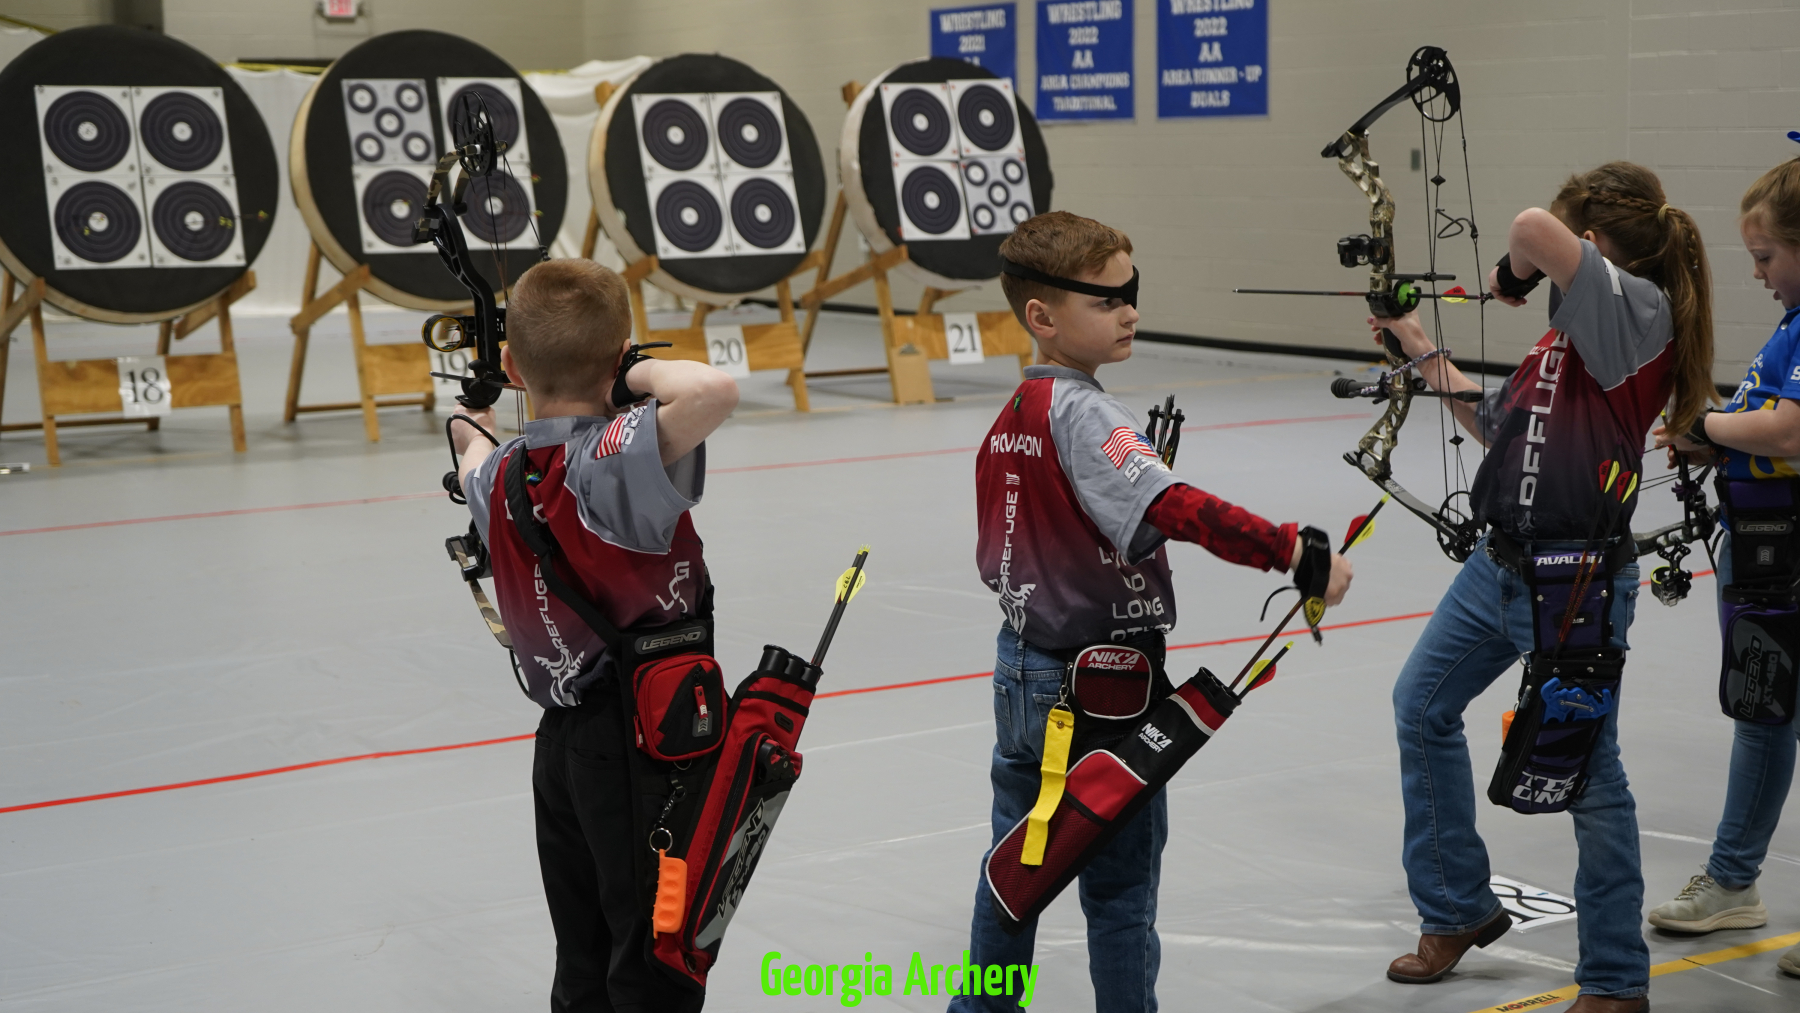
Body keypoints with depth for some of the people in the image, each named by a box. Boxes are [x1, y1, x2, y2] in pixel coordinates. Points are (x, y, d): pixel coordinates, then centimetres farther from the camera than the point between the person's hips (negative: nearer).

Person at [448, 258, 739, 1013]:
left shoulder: (499, 477, 1)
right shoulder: (615, 460, -22)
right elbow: (714, 391, -40)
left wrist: (472, 439, 52)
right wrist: (644, 374, -18)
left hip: (565, 743, 7)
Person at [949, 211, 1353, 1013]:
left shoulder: (1011, 417, 7)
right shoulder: (1081, 412, -20)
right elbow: (1174, 508, -34)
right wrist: (1300, 553, -36)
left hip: (1022, 669, 9)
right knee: (1120, 885, 4)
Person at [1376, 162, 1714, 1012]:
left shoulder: (1639, 309, -16)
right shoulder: (1572, 330, 11)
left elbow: (1533, 229, -31)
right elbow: (1497, 424, 21)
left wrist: (1512, 279, -9)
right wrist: (1421, 350, 27)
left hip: (1576, 582, -10)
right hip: (1500, 563, 10)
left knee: (1586, 773, 1)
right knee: (1422, 704, 19)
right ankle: (1456, 909, 34)